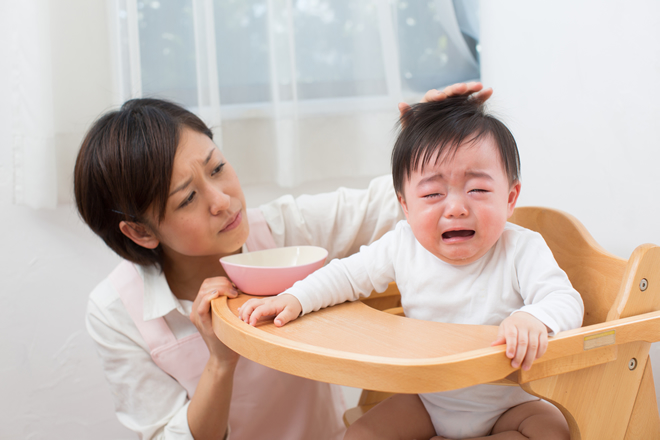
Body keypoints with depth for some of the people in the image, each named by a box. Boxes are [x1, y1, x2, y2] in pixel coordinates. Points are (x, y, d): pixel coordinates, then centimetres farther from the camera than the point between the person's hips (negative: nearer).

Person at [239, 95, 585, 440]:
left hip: (508, 402, -1)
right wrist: (294, 299, -13)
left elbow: (565, 300, -27)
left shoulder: (522, 250, -20)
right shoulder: (403, 246, -11)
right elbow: (348, 275, 0)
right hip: (427, 399, 2)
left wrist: (534, 319, -50)